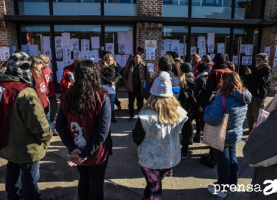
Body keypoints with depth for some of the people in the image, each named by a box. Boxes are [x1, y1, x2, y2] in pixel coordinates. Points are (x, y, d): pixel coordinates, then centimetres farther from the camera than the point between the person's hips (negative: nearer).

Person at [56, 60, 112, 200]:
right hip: (97, 153, -4)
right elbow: (103, 131, -23)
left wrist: (72, 148, -9)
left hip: (77, 152, 4)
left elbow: (60, 126, -7)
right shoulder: (102, 98, -20)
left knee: (83, 180, 29)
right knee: (96, 187, 18)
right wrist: (86, 153, -17)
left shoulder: (66, 97, -8)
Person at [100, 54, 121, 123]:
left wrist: (113, 82, -11)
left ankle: (112, 117, 12)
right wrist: (110, 82, -10)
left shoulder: (115, 66, 7)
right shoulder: (102, 66, 1)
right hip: (104, 86, -1)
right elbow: (102, 76, -5)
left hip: (112, 86, 2)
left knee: (112, 102, 5)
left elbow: (118, 75, 3)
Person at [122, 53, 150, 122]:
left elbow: (147, 76, 1)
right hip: (131, 87, 1)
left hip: (140, 87, -1)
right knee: (131, 102, 12)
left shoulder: (143, 66, -5)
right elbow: (124, 75, 7)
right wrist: (126, 83, -5)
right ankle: (131, 115, 29)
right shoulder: (129, 65, -2)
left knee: (140, 102, 8)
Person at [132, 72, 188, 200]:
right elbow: (175, 133, 0)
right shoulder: (179, 112, -15)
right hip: (172, 158, 4)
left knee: (154, 187, 18)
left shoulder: (146, 116, -26)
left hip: (151, 159, -4)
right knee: (155, 183, 28)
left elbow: (136, 138, -13)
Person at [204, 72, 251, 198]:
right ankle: (232, 184, 42)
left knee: (223, 162, 9)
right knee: (232, 158, 23)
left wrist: (208, 108, -14)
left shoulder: (222, 100, -30)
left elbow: (211, 120, -32)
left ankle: (221, 189, 28)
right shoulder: (244, 98, -3)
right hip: (236, 135, 7)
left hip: (222, 137, -7)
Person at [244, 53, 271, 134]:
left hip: (259, 96, -7)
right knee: (249, 115, 16)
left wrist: (250, 74, -26)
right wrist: (247, 74, -5)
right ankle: (251, 130, 30)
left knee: (257, 117, -3)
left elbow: (262, 81, -24)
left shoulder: (267, 70, -6)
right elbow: (248, 81, 15)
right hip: (251, 94, 7)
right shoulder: (255, 69, 15)